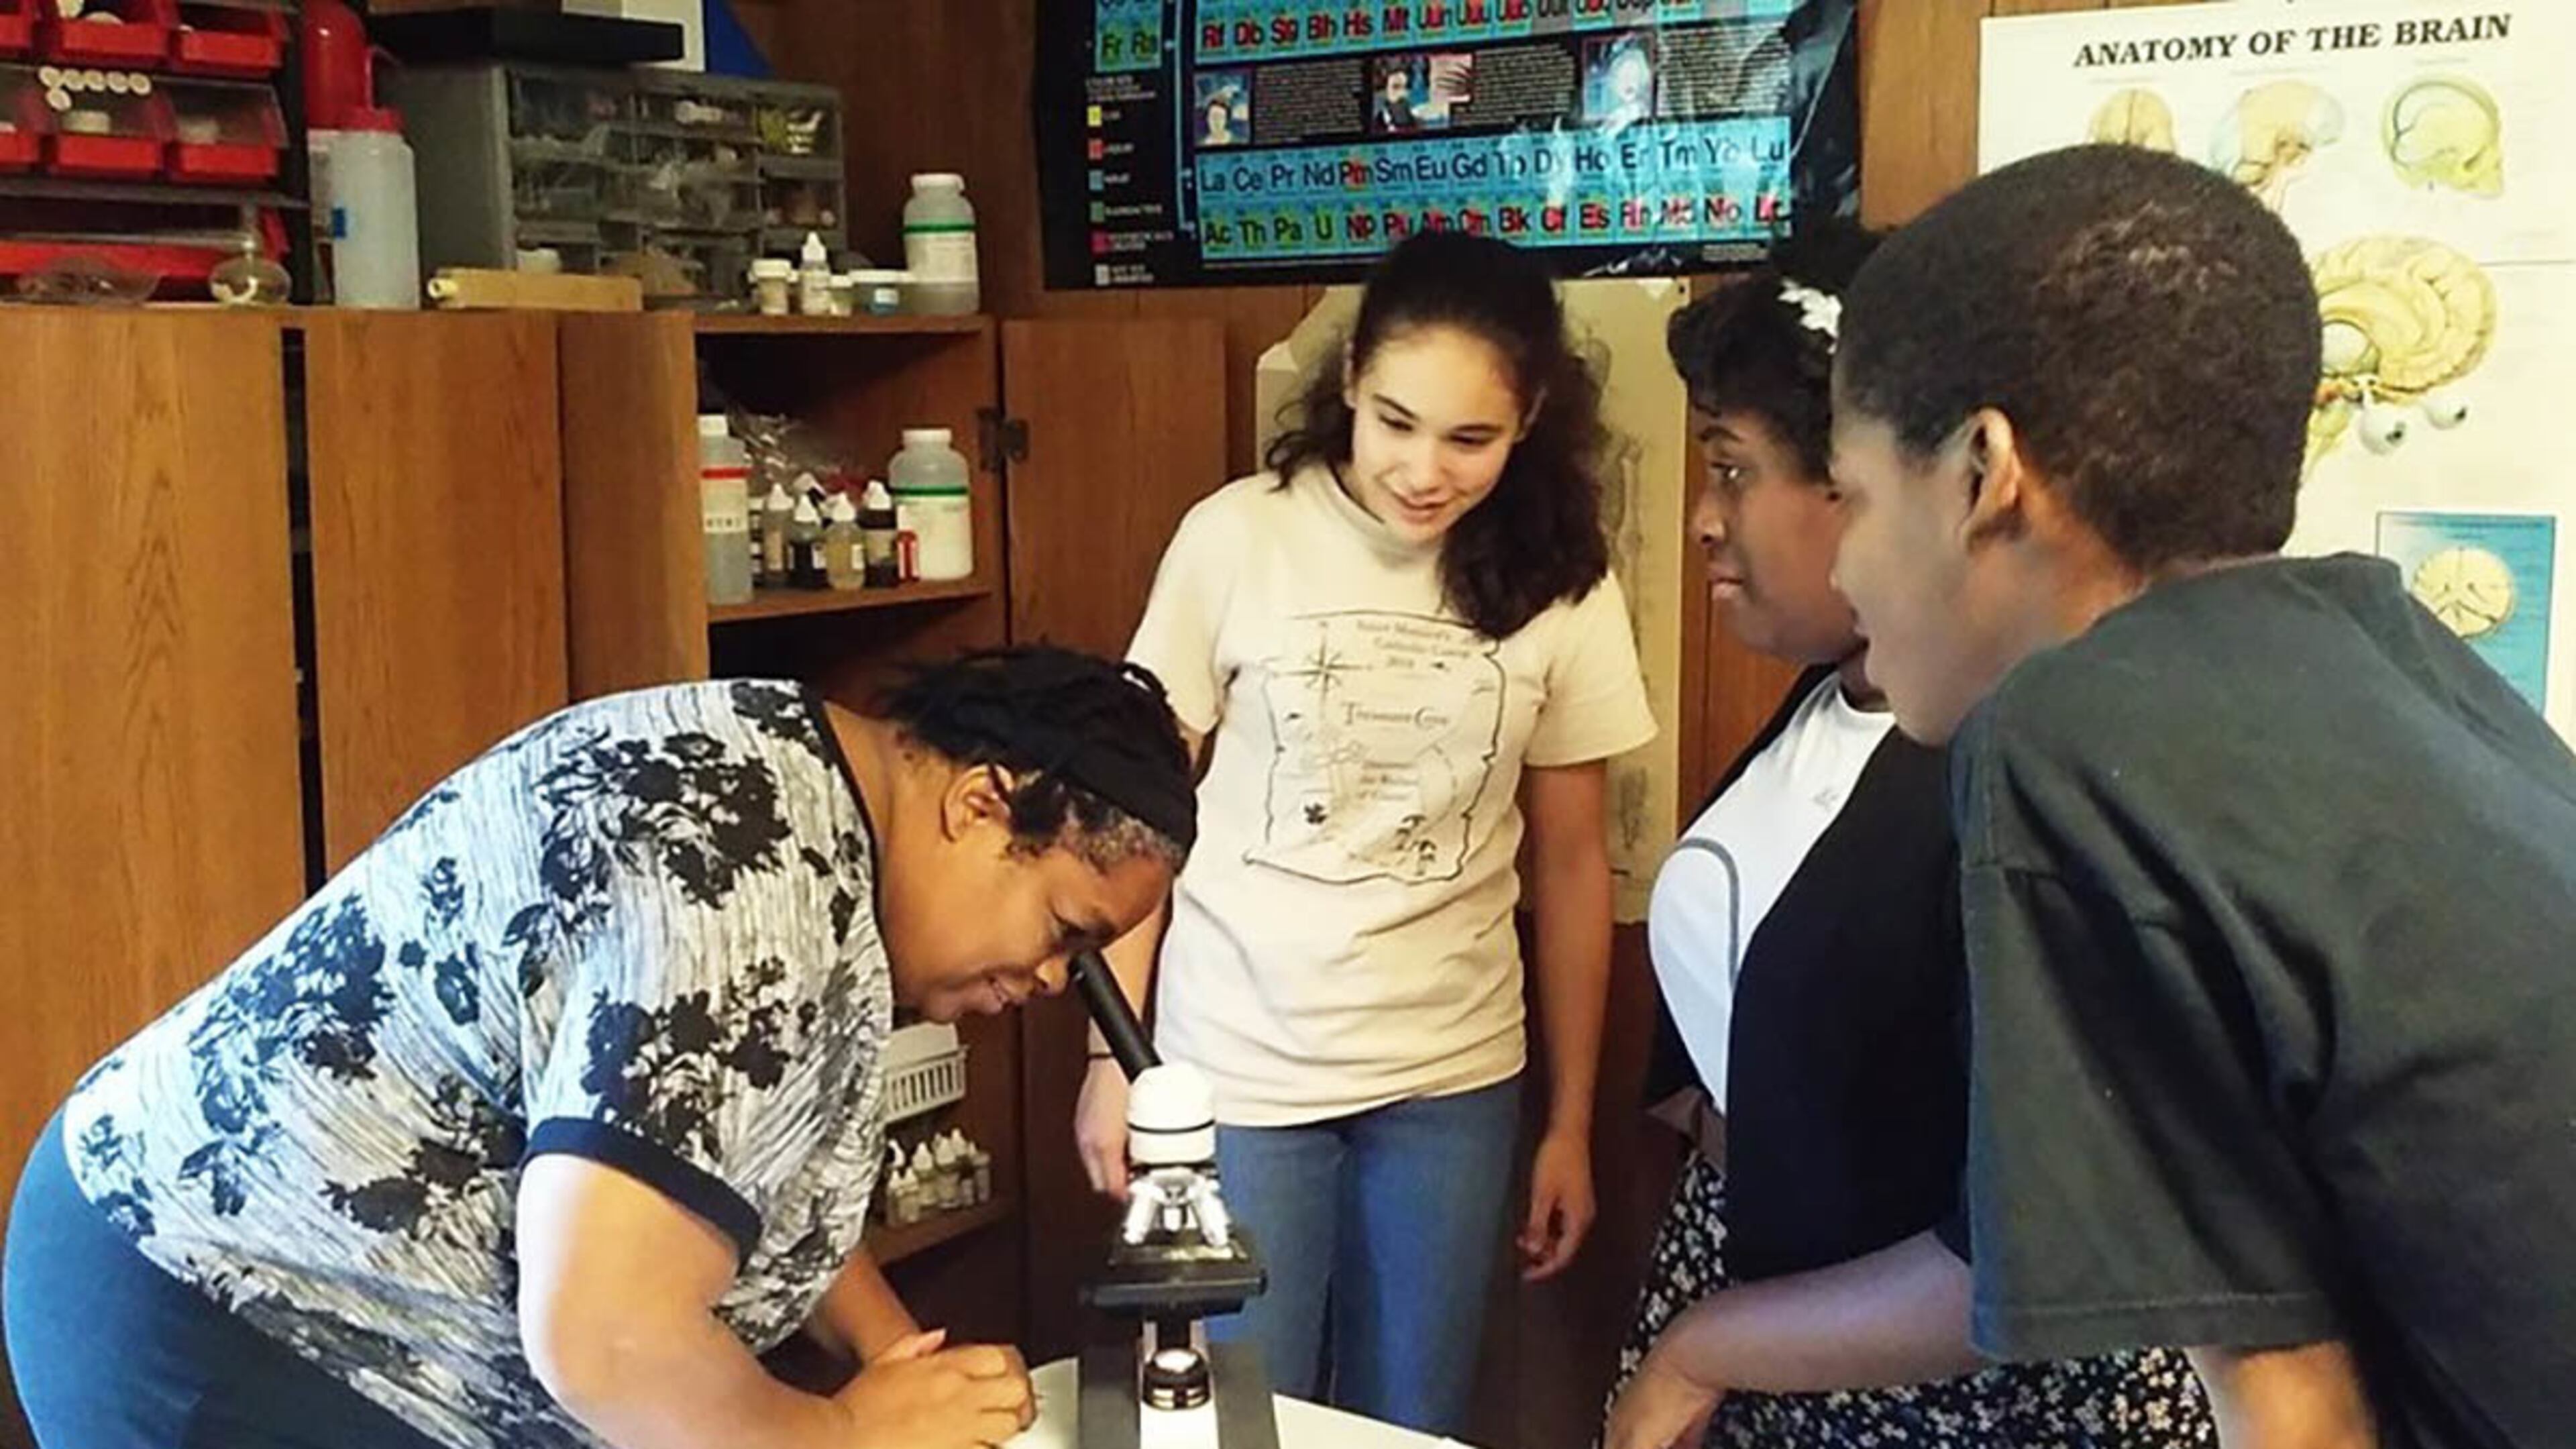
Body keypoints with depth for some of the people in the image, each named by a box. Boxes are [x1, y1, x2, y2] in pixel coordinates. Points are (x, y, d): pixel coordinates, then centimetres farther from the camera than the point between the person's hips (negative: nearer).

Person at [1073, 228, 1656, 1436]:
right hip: (1238, 1070, -2)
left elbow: (1570, 860, 3)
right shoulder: (1236, 540, -10)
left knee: (1414, 1421, 15)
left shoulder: (1562, 588, -4)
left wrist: (1571, 1120, 5)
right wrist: (1114, 1057, -1)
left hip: (1456, 1082, 2)